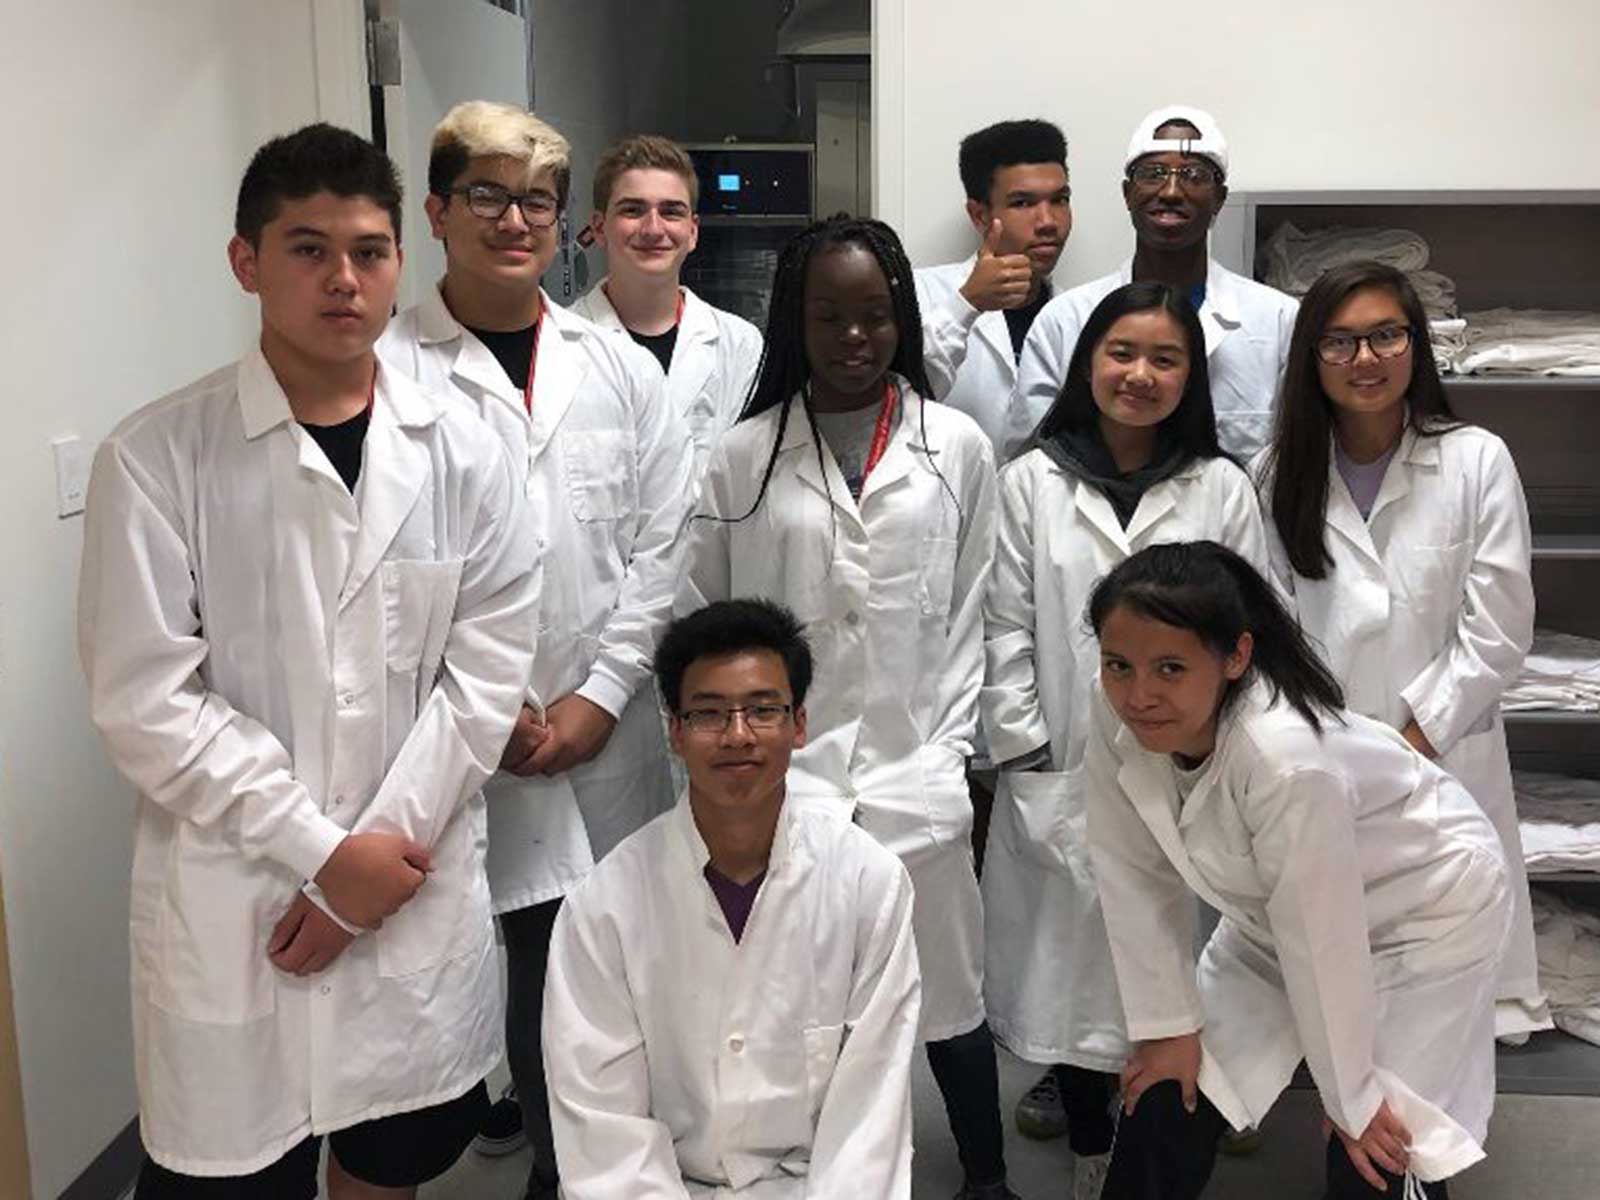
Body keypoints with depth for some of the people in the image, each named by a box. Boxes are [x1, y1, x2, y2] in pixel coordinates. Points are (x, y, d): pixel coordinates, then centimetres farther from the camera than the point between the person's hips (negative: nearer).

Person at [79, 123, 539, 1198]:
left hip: (420, 891, 3)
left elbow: (483, 674, -2)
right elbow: (145, 700, -11)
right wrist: (325, 852, -13)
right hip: (229, 902, -2)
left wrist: (381, 850, -9)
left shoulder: (463, 453, 0)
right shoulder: (158, 458, -8)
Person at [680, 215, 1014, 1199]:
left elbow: (967, 619, 6)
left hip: (915, 783, 1)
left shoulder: (958, 447, 3)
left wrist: (947, 758, 1)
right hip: (777, 782, 0)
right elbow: (702, 621, 5)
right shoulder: (746, 454, 2)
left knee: (948, 1000, 11)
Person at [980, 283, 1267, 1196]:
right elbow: (1007, 630, 1)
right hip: (1062, 776, 0)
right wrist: (1025, 754, -3)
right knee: (1068, 955, 6)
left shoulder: (1224, 489, 3)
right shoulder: (1032, 481, 3)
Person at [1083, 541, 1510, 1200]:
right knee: (1166, 1100, 5)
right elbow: (1138, 878, -12)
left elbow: (1322, 944, -28)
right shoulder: (1117, 714, -24)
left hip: (1424, 906, -5)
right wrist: (1169, 1026, -5)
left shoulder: (1288, 762, -40)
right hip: (1275, 912, 6)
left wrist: (1350, 1096, -14)